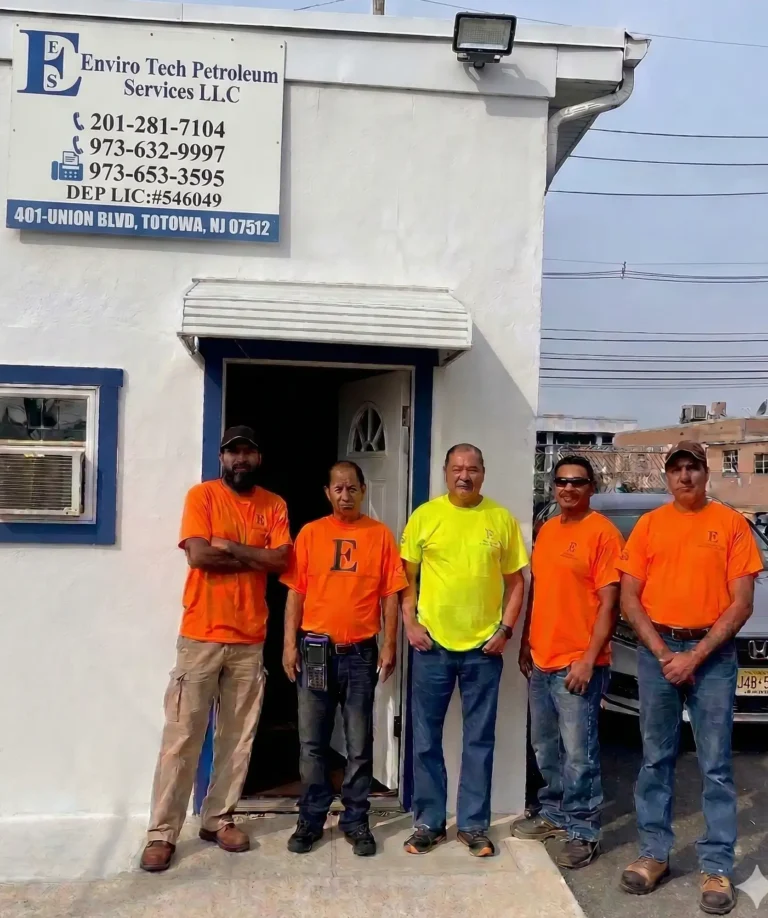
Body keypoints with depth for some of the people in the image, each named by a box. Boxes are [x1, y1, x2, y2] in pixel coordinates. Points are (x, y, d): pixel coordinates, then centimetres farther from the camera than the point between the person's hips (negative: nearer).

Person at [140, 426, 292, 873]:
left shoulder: (274, 505, 7)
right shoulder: (202, 495, -2)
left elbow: (281, 561, -5)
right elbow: (199, 555, -15)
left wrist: (232, 547, -12)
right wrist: (256, 558, -8)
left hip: (250, 640, 4)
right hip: (201, 637, -3)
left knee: (239, 737, 10)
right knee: (182, 737, 0)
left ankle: (218, 819, 24)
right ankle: (163, 833, 9)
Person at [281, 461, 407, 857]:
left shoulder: (380, 534, 2)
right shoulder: (310, 533, 3)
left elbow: (390, 594, 2)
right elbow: (296, 592, 3)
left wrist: (389, 644, -4)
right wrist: (290, 644, -3)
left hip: (361, 653, 0)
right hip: (315, 650, 1)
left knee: (360, 744, 7)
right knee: (312, 742, 7)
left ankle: (355, 820, 20)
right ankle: (311, 819, 20)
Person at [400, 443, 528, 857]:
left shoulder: (502, 519, 2)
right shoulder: (425, 515, 0)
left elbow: (516, 581, 6)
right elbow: (405, 576, 4)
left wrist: (505, 628, -4)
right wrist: (410, 623, -5)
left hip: (483, 647, 0)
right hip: (433, 644, 0)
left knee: (479, 740, 9)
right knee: (426, 739, 8)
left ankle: (473, 824, 22)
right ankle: (429, 822, 22)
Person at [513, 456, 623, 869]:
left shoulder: (603, 532, -9)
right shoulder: (546, 531, 13)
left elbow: (608, 603, -13)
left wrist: (589, 659, -17)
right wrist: (526, 644, 15)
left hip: (578, 663, -7)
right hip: (540, 660, 7)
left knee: (578, 753, -1)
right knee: (546, 748, 17)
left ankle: (582, 831, 12)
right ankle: (553, 813, 33)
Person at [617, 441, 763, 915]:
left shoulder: (731, 523, 0)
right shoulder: (648, 525, 6)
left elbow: (742, 603, -5)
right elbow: (629, 598, 4)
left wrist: (695, 656, -11)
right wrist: (662, 652, -7)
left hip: (713, 652, -2)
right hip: (657, 649, 2)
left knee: (716, 765, 3)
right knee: (655, 759, 10)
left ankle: (717, 867, 13)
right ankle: (654, 853, 21)